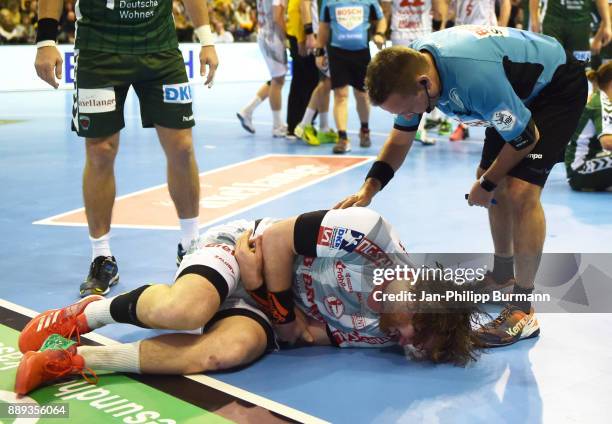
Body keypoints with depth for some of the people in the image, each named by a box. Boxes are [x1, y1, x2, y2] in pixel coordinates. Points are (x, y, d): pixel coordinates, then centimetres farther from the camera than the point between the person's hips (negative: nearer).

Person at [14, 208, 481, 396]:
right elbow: (277, 237, -18)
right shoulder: (369, 231, -26)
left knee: (228, 351, -32)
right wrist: (285, 311, -15)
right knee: (186, 309, -39)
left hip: (265, 311, 4)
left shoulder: (386, 331, -6)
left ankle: (74, 360, -22)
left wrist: (303, 328, -16)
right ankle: (85, 315, -7)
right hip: (245, 251, -4)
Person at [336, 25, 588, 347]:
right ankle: (503, 273, 38)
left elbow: (525, 138, -26)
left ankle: (523, 309, -10)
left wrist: (486, 185, -11)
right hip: (520, 91, 8)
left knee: (521, 191, -20)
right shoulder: (411, 70, -17)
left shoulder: (477, 78, -42)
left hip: (558, 87, -8)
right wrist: (368, 189, -15)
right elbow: (400, 139, -1)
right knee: (496, 184, 15)